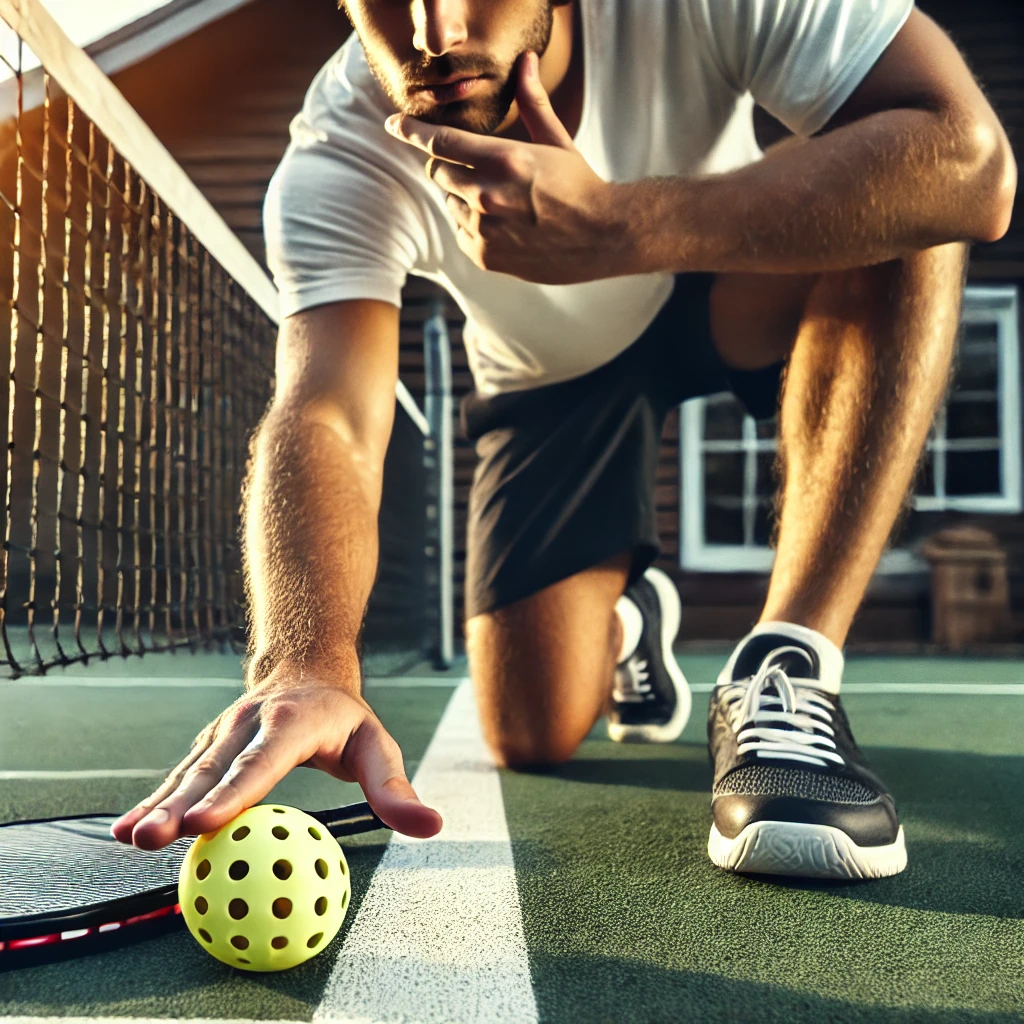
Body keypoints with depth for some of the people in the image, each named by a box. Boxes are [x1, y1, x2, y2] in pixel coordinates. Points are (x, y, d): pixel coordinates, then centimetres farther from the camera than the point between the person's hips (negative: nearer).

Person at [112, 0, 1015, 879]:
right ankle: (628, 619, 33)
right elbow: (322, 417, -41)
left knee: (904, 207, -34)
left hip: (730, 295, 0)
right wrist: (305, 662, -61)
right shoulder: (339, 164, -29)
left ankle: (788, 673, -28)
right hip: (552, 376, 1)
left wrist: (615, 228, -50)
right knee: (532, 736, -6)